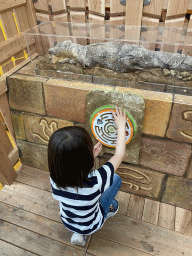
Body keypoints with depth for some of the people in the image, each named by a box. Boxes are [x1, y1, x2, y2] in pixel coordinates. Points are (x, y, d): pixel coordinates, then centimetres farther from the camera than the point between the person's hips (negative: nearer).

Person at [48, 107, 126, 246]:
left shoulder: (55, 178, -28)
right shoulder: (95, 182, -40)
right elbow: (119, 155, -26)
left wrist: (91, 155, -9)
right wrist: (121, 126, -15)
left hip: (68, 222, 3)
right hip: (90, 226, -3)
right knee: (116, 178, 3)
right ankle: (111, 208, 32)